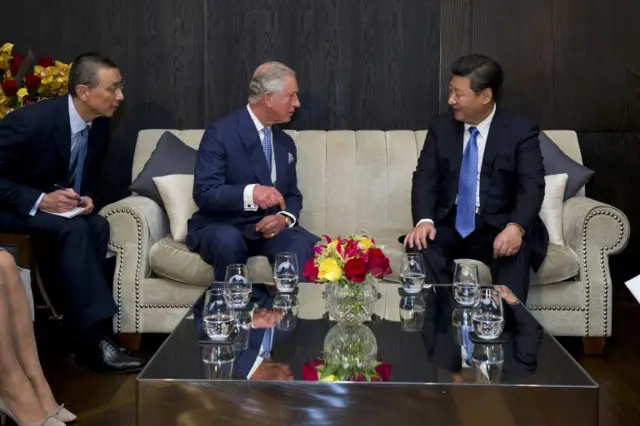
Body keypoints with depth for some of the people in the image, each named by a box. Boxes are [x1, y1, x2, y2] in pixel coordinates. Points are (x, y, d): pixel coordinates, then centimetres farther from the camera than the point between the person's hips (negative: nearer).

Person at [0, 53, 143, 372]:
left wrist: (86, 198, -11)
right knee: (74, 230, -32)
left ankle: (83, 339, -24)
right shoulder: (30, 120, -24)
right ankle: (96, 337, -31)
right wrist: (40, 201, -30)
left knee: (98, 227, -24)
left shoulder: (100, 125, -4)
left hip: (61, 207, 6)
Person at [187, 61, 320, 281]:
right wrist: (249, 193, -35)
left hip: (269, 228, 4)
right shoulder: (220, 133, -10)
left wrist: (285, 218, -10)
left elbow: (293, 195, 15)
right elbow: (204, 193, -18)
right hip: (222, 227, -4)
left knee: (305, 244, -28)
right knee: (229, 240, -38)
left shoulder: (285, 143, 11)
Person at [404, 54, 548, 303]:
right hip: (449, 225, 3)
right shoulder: (441, 128, 7)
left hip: (497, 228, -2)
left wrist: (516, 227, -35)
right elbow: (425, 177, -1)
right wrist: (424, 220, -22)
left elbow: (532, 185, -13)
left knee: (515, 251, -35)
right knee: (419, 245, -28)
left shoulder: (520, 131, -3)